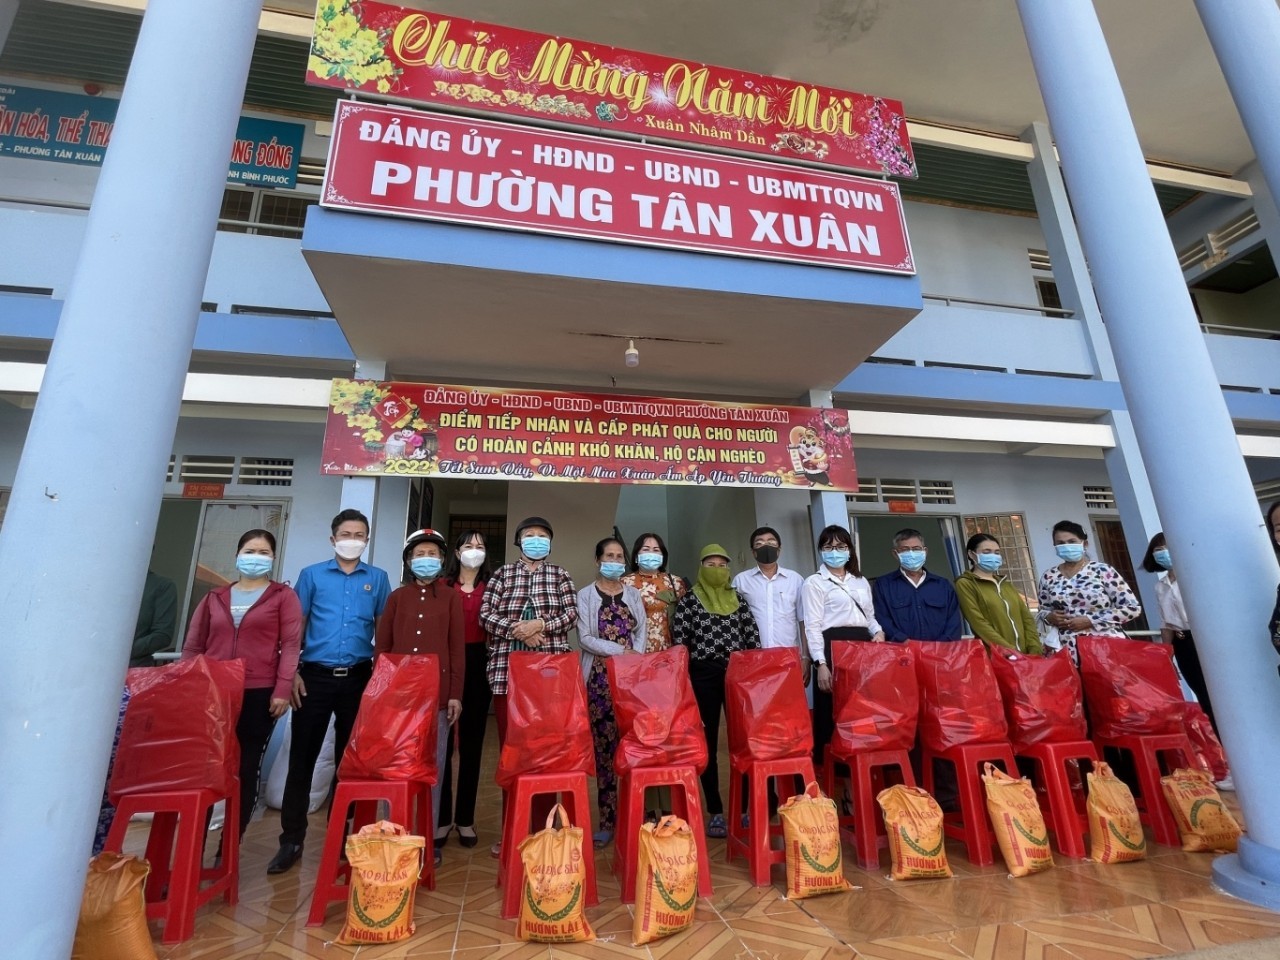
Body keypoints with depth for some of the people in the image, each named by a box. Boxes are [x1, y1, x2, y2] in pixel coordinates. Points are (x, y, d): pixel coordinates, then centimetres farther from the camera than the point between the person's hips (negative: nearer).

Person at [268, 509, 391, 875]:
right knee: (302, 758, 5)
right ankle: (292, 839, 21)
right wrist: (292, 671, -4)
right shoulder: (312, 575, 4)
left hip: (358, 679, 1)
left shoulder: (377, 578, 5)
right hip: (315, 676, 0)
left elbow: (384, 630, 6)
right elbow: (296, 626, 4)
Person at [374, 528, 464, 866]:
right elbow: (381, 646, 7)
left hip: (438, 692, -1)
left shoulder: (451, 598, 3)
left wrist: (455, 693, -5)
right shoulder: (397, 597, 8)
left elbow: (457, 649, 0)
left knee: (433, 764, 7)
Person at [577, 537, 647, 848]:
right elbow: (585, 638, -5)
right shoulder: (585, 595, 4)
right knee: (604, 746, -1)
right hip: (600, 677, -2)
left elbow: (642, 633, 8)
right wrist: (620, 651, -12)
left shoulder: (634, 594, 13)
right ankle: (607, 819, 9)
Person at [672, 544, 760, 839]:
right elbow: (679, 642, -3)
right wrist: (683, 680, -7)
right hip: (703, 676, -2)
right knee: (707, 743, 6)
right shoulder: (689, 600, -1)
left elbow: (752, 637, 9)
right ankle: (715, 811, 18)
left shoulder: (738, 599, 9)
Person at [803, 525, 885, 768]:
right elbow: (813, 626, -7)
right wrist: (821, 663, -15)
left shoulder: (861, 581, 18)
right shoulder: (814, 583, 0)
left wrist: (878, 631, 1)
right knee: (832, 710, -4)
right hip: (833, 647, -5)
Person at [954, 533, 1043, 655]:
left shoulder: (1006, 583, 18)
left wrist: (1035, 651, -4)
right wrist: (1011, 652, -17)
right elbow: (980, 625, -12)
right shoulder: (965, 584, -4)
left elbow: (1026, 618, 10)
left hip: (1025, 655, 6)